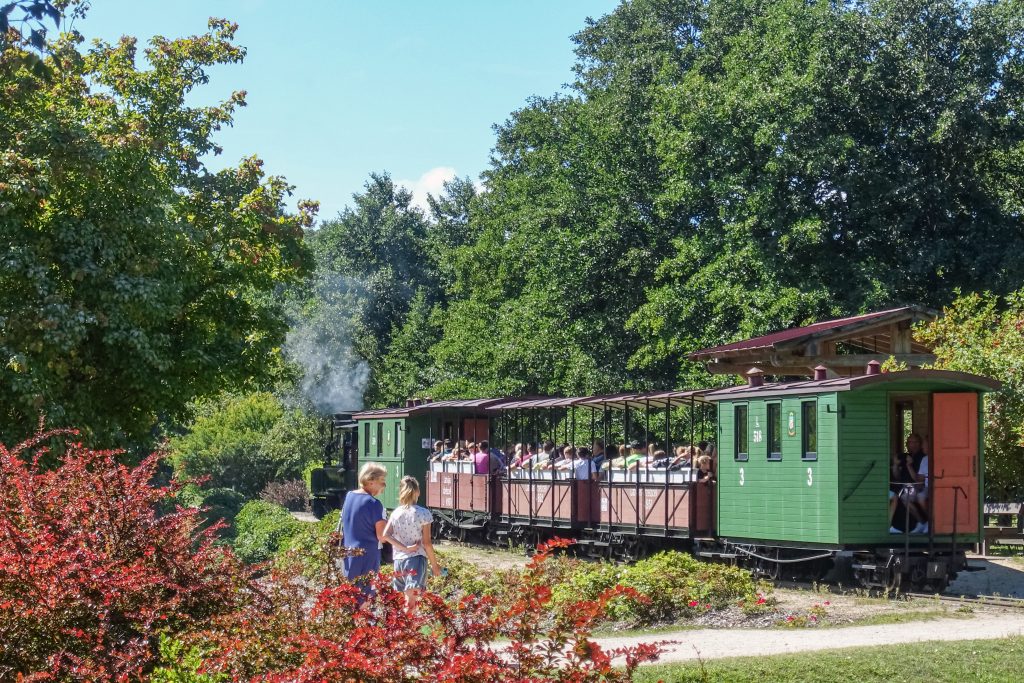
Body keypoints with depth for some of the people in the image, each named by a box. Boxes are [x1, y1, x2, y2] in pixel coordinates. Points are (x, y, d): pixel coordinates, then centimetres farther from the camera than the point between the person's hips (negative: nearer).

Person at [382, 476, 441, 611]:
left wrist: (405, 548, -8)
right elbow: (426, 543, -7)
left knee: (407, 599, 19)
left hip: (399, 559, 5)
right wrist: (434, 565, 2)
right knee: (411, 602, -9)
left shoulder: (395, 513, 5)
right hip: (417, 559, -5)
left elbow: (385, 535, -9)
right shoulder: (423, 513, -7)